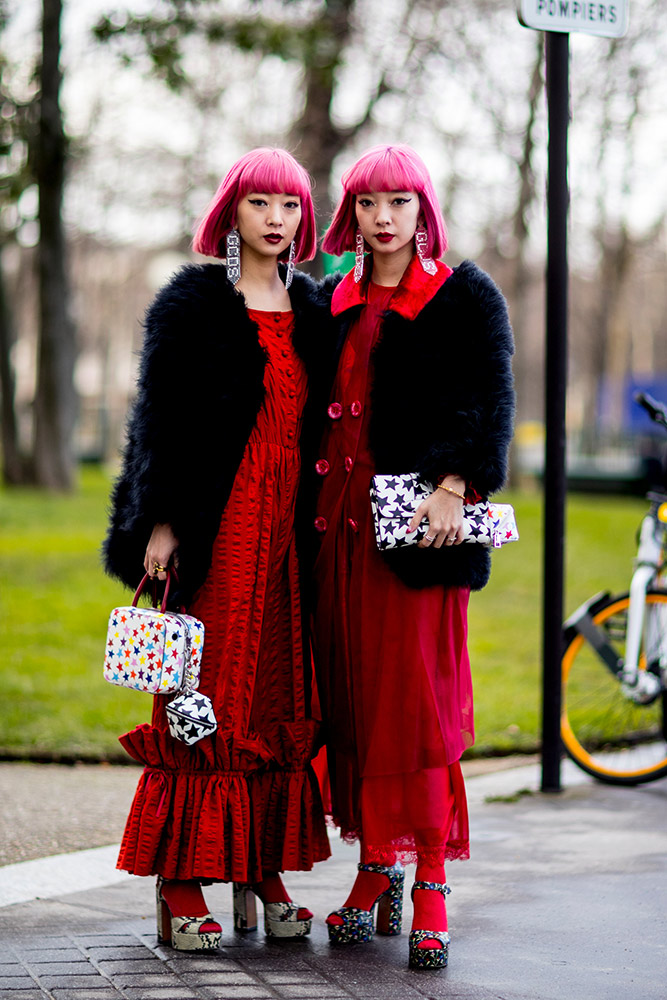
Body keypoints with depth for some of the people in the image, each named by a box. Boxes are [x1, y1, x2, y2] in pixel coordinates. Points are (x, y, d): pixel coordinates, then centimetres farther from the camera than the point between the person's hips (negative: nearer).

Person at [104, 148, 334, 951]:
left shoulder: (314, 310, 14)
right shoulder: (193, 304, -1)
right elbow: (161, 421, -5)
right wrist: (162, 523, -12)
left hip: (288, 522, 5)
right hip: (215, 522, -5)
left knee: (279, 697, 5)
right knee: (204, 699, -5)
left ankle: (264, 868, 11)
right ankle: (183, 883, -2)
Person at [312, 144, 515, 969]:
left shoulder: (464, 295, 3)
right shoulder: (335, 302, 16)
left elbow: (490, 400, -6)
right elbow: (316, 410, 17)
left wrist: (453, 486, -19)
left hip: (422, 522, -5)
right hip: (342, 517, 5)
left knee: (419, 696, -7)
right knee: (352, 693, 5)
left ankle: (431, 885, -4)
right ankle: (376, 869, 13)